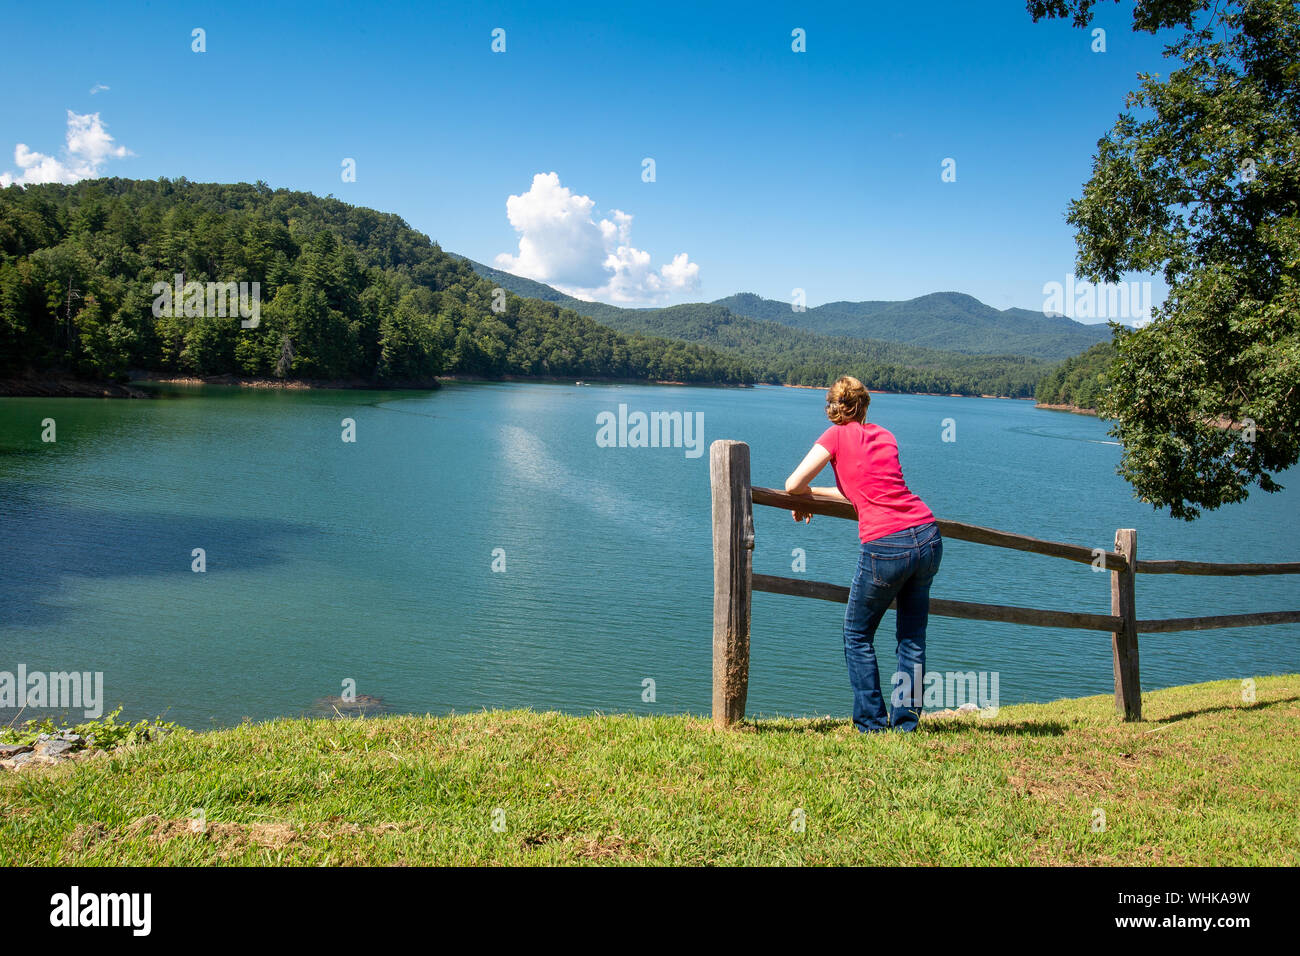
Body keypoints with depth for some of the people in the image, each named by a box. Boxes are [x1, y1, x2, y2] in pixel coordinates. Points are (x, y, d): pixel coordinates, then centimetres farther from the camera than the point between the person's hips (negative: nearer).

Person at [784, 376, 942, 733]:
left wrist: (807, 494, 20)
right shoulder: (884, 436, 18)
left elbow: (793, 484, -2)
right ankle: (905, 721, 21)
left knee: (858, 636, 13)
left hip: (885, 546, -6)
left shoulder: (837, 435, 2)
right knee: (913, 636, 17)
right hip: (928, 538, 6)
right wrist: (818, 494, 31)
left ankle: (872, 723, 14)